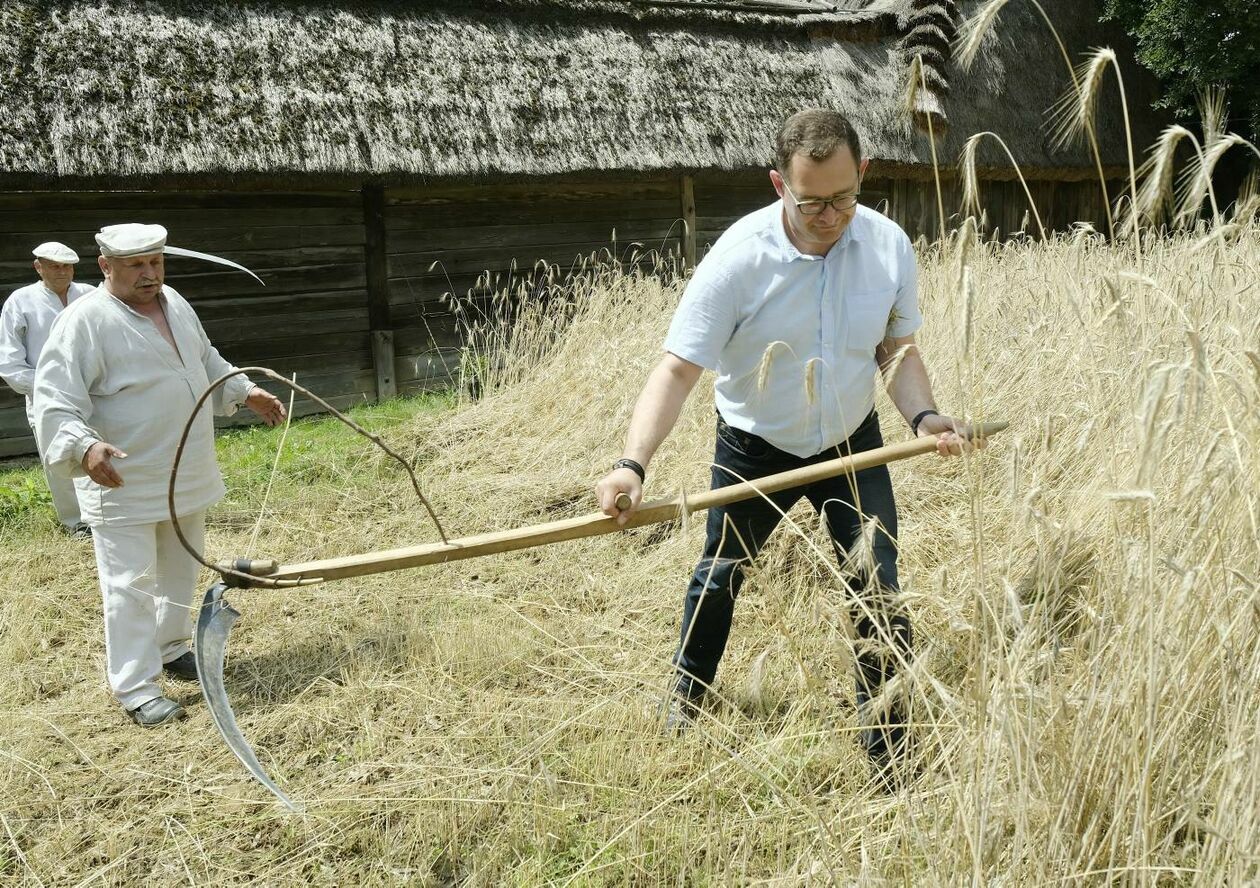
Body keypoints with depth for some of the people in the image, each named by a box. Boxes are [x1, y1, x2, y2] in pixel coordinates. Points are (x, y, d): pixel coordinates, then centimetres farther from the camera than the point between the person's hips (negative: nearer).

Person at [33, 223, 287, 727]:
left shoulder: (175, 305, 7)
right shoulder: (85, 322, -18)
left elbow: (207, 361, 24)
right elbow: (55, 401, -24)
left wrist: (246, 392, 19)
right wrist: (85, 446, -39)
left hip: (186, 477, 8)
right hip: (123, 484, -8)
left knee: (181, 573, 20)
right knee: (130, 583, -2)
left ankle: (170, 650, 40)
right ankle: (136, 688, 8)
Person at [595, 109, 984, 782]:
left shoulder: (889, 246, -15)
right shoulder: (739, 256, -27)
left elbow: (897, 349, -2)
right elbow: (677, 369, -31)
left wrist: (922, 415, -22)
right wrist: (632, 464, -44)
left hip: (853, 444, 2)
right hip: (754, 448, -2)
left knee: (879, 593, -2)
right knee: (719, 574, 18)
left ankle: (887, 745, 17)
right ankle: (686, 696, 45)